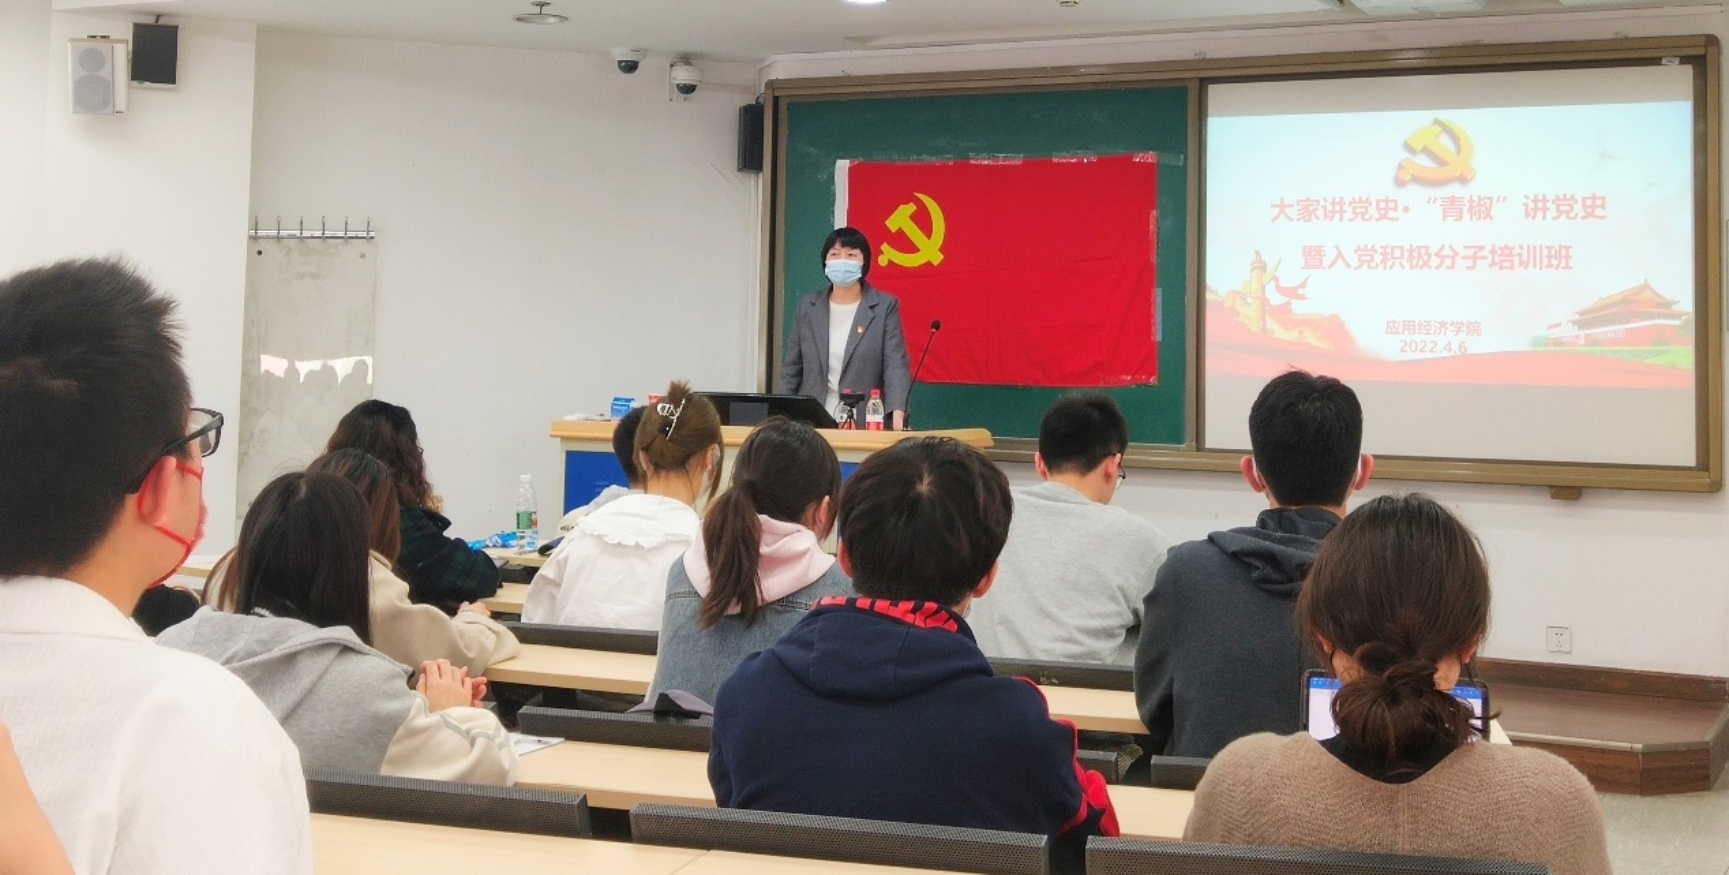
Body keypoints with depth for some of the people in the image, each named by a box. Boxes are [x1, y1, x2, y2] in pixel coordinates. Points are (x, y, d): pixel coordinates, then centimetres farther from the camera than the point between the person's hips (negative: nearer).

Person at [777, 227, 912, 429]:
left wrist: (897, 413, -24)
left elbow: (896, 365, -8)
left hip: (864, 423, -2)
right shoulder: (808, 306, 11)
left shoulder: (885, 306, 2)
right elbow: (792, 369, 13)